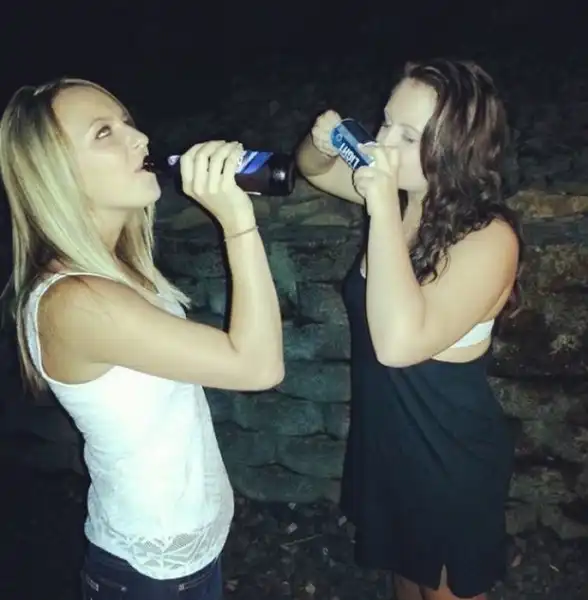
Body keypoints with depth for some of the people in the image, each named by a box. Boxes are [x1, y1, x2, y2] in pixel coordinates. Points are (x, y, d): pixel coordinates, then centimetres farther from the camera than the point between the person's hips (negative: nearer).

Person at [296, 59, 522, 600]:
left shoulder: (489, 238, -28)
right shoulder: (402, 195, -9)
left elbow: (399, 342, -40)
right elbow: (314, 169, 8)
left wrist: (383, 210, -37)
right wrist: (323, 144, -15)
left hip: (451, 456, -6)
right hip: (383, 435, 6)